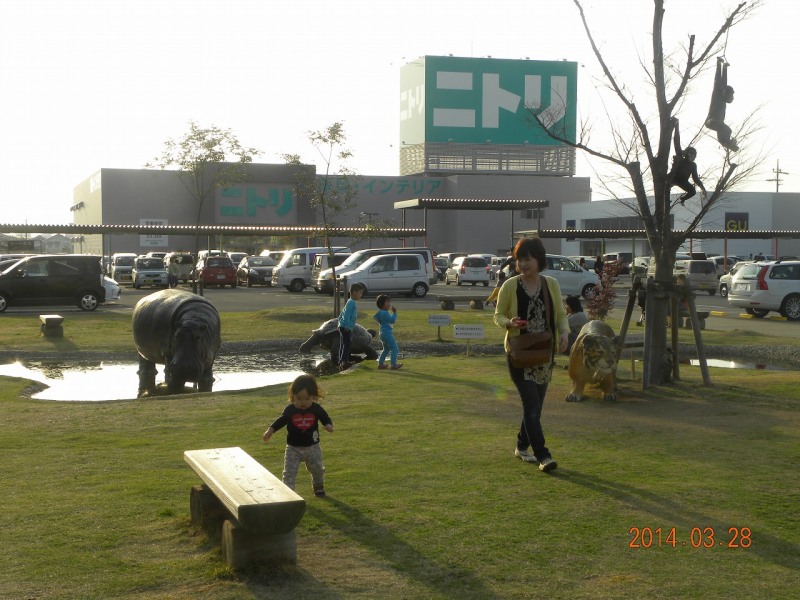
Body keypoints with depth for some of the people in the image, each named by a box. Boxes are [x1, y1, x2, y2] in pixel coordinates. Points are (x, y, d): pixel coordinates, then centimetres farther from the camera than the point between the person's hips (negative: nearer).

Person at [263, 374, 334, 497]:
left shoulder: (316, 409, -9)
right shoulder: (290, 410, -8)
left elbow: (325, 419, 0)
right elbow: (281, 421, 3)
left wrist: (328, 426, -22)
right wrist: (270, 430, -9)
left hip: (312, 447, 1)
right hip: (293, 448, -1)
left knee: (317, 469, 15)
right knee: (289, 472, -8)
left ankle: (318, 486, 40)